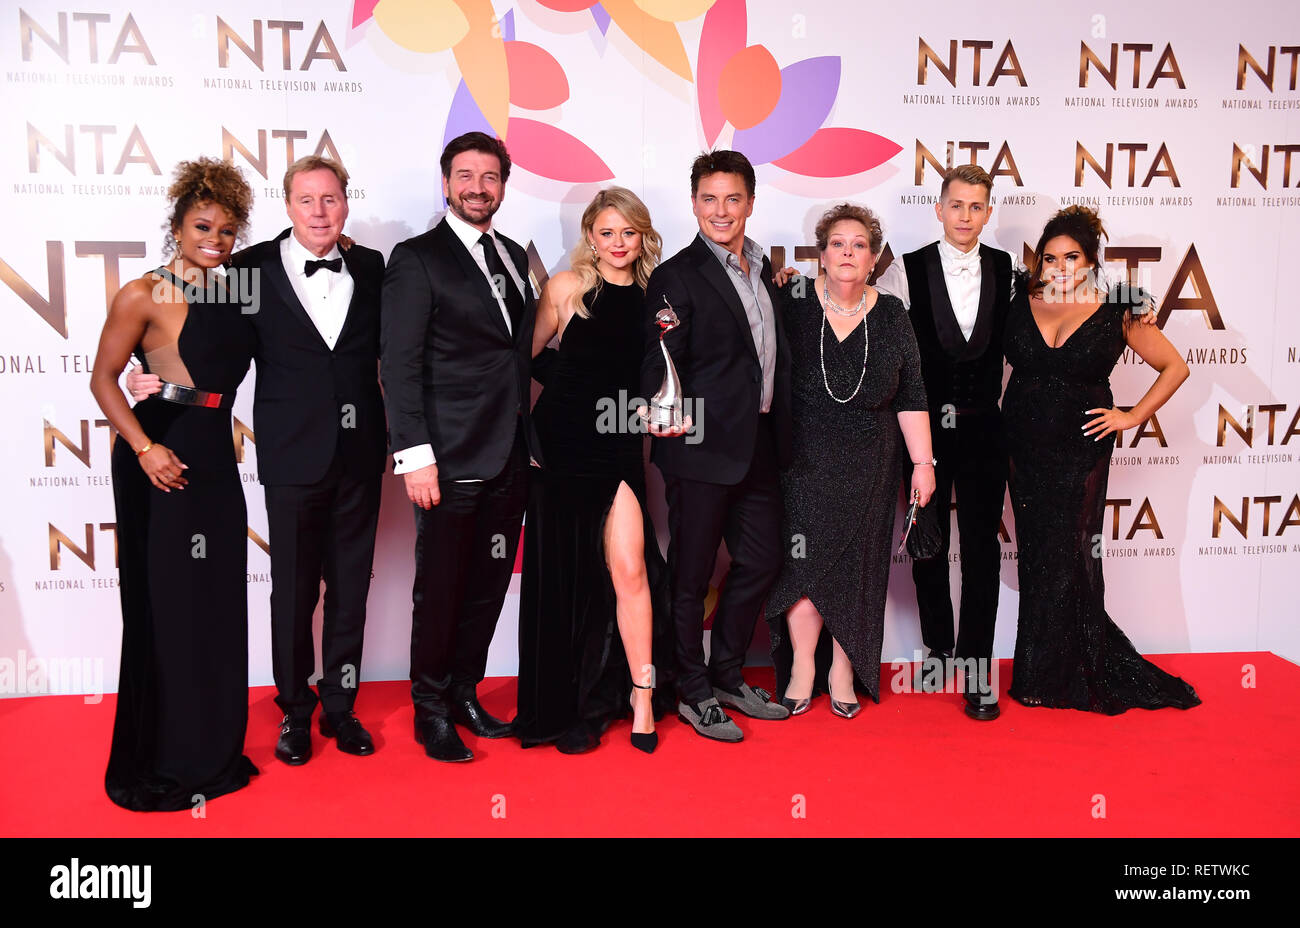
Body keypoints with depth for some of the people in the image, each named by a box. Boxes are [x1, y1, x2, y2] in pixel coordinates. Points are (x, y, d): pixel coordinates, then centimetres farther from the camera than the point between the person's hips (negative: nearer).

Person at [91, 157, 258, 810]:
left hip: (214, 456, 6)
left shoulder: (230, 296, 11)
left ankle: (210, 750, 29)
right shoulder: (144, 296, -7)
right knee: (163, 604, 3)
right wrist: (144, 447, -16)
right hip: (159, 458, -6)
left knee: (215, 604, 13)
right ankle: (158, 762, 19)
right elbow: (104, 378, -7)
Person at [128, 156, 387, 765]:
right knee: (293, 591, 7)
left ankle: (340, 704, 28)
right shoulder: (255, 269, -3)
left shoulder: (370, 268, 3)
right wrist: (155, 377, -13)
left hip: (359, 453, 2)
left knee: (350, 587, 12)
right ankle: (295, 711, 26)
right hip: (293, 456, -2)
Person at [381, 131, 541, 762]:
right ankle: (431, 711, 19)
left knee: (488, 584, 12)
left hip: (509, 457, 6)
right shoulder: (417, 259, -4)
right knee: (439, 587, 3)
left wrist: (531, 440, 12)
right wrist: (415, 455, -16)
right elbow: (400, 366, -9)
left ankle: (464, 694, 27)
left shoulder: (513, 257, 16)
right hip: (451, 459, -6)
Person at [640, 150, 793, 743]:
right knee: (692, 575, 4)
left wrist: (780, 433, 14)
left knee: (761, 561, 14)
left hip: (760, 447, 8)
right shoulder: (676, 276, -9)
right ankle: (693, 692, 19)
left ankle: (727, 676, 31)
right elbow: (658, 366, -11)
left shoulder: (762, 270, 14)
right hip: (703, 448, -7)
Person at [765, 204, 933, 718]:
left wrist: (923, 462, 0)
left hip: (869, 468, 2)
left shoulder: (891, 315, 1)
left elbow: (911, 396, 4)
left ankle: (843, 670, 18)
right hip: (803, 460, -1)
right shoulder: (791, 301, -5)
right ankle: (802, 666, 12)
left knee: (856, 564, 6)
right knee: (804, 557, -2)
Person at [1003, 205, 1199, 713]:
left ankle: (1051, 676, 17)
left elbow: (1175, 367, 6)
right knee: (1035, 554, 6)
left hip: (1079, 450, -3)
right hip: (1024, 447, 3)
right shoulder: (1021, 304, 3)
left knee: (1065, 556, 3)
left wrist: (1133, 416, -1)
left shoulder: (1117, 311, -3)